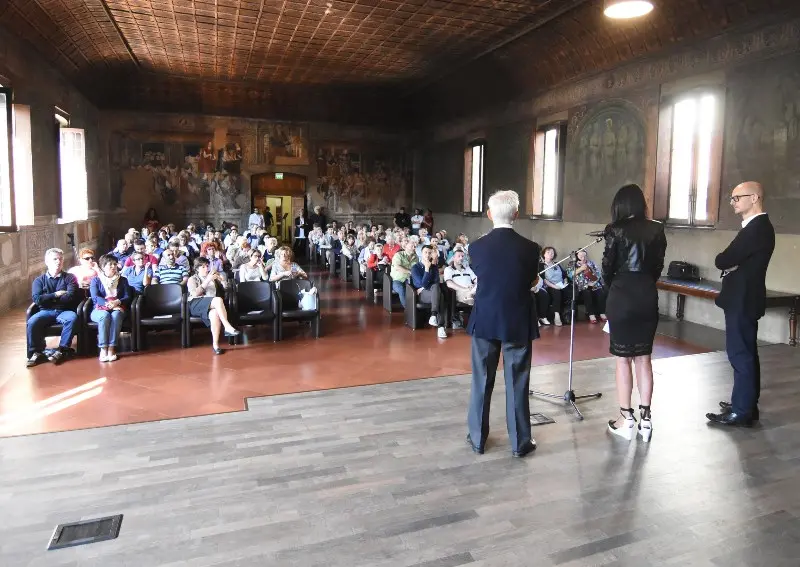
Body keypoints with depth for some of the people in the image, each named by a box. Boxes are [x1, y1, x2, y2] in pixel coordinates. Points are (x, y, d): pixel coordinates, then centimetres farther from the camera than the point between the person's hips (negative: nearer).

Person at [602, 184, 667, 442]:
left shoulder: (616, 230, -7)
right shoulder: (657, 230, 4)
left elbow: (607, 267, -3)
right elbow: (658, 265, 6)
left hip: (622, 296, -4)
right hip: (647, 295, 4)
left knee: (623, 359, 4)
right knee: (644, 358, 12)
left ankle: (626, 420, 10)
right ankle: (645, 419, 16)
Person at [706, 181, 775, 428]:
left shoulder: (757, 228, -20)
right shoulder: (757, 226, 14)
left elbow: (722, 260, -22)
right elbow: (737, 260, 14)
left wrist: (727, 262, -1)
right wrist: (731, 263, -6)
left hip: (742, 300, -11)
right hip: (744, 298, 11)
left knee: (740, 354, -5)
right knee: (746, 353, 17)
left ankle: (741, 412, 2)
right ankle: (747, 404, 28)